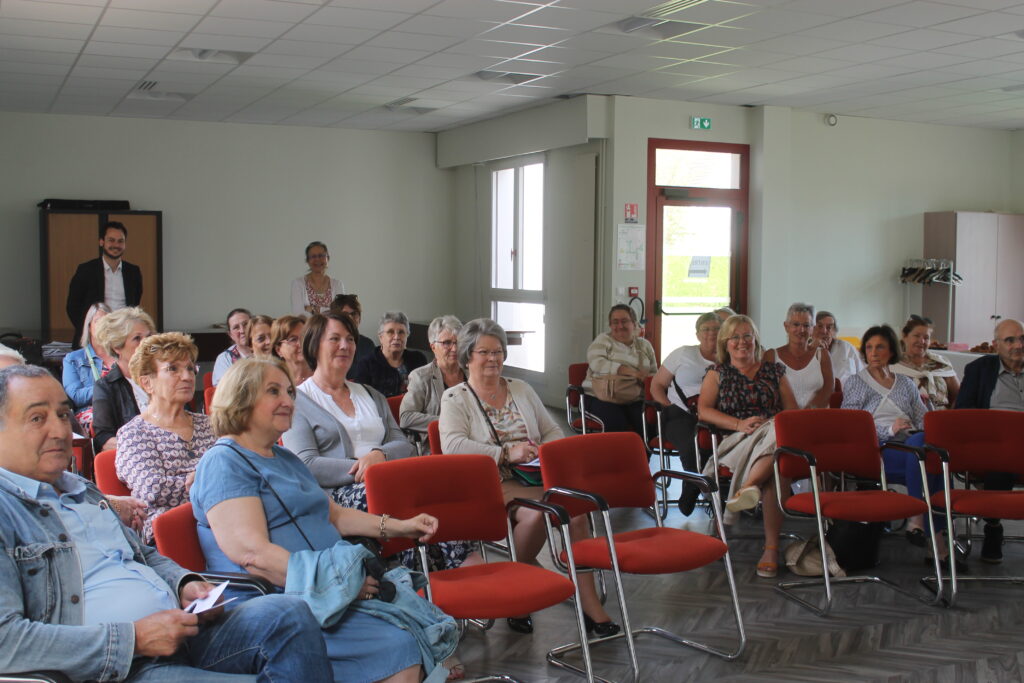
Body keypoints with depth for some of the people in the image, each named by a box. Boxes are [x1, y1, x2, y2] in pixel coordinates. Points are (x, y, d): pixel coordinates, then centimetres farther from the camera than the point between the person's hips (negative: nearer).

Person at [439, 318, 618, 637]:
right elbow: (452, 445, -12)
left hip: (537, 477, 4)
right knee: (536, 513, -34)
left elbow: (552, 431, 22)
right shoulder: (455, 398, 6)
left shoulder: (521, 389, 22)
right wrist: (507, 453, -18)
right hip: (494, 485, -4)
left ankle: (590, 604, -22)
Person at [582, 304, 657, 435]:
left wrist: (646, 379, -5)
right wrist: (630, 372, -18)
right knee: (617, 425, -32)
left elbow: (654, 374, 21)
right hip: (603, 399, -3)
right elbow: (596, 363, -9)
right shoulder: (603, 340, 10)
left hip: (635, 401, 3)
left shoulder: (645, 345, 21)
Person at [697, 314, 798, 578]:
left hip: (775, 433, 2)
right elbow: (704, 410, 4)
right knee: (776, 467, -37)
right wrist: (740, 424, -12)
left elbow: (793, 410, 16)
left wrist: (772, 424, -8)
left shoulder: (774, 370, 24)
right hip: (735, 441, -2)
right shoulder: (718, 372, 20)